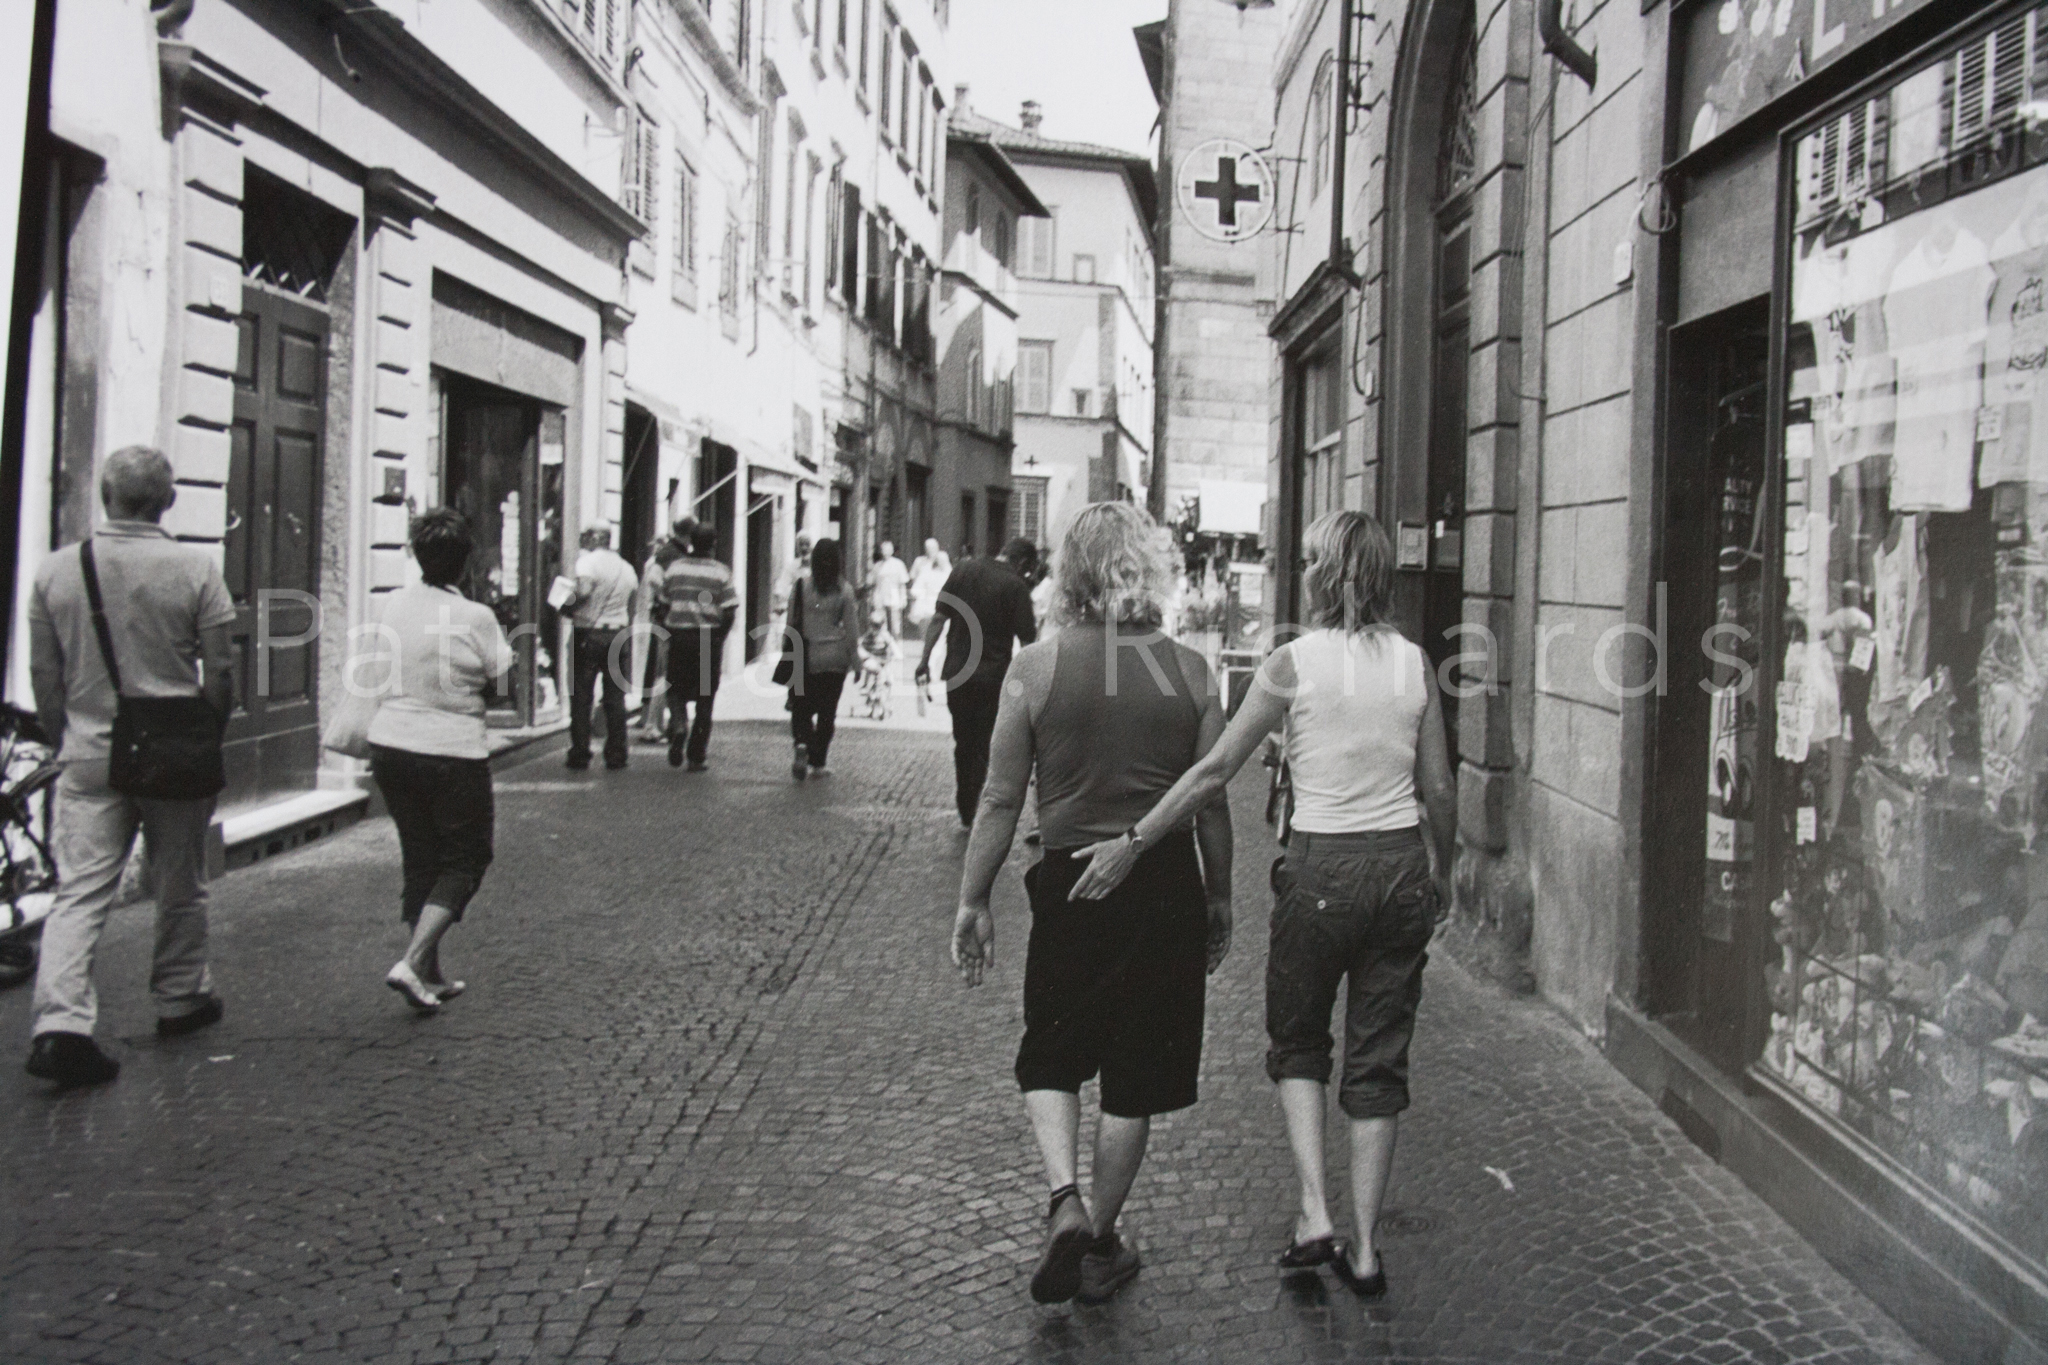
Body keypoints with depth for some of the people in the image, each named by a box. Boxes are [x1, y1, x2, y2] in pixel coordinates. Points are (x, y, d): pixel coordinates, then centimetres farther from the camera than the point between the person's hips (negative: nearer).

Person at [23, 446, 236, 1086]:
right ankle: (180, 1001, 29)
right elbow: (220, 671, -7)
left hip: (89, 757, 2)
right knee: (179, 887, 15)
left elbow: (44, 676, 5)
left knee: (79, 892, 1)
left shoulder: (55, 570, 0)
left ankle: (59, 1024, -11)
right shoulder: (195, 569, -8)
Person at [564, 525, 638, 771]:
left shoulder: (588, 561, -8)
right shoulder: (627, 568, 11)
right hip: (618, 635, 5)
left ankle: (580, 754, 2)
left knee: (580, 697, 2)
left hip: (589, 633, -5)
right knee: (615, 697, 8)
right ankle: (616, 755, 9)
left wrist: (568, 610, -7)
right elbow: (632, 608, 13)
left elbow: (583, 590, -24)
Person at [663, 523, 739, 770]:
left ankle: (678, 724, -16)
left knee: (677, 689, 15)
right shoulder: (721, 572, -4)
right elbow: (730, 611, -8)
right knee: (705, 698, 7)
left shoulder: (674, 569, 3)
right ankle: (698, 756, 9)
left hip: (679, 635, 1)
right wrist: (720, 638, 3)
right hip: (709, 638, -1)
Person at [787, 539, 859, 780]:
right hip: (834, 657, 0)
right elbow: (852, 629, -3)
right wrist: (854, 659, 7)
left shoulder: (802, 586, -6)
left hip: (805, 658, 0)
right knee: (827, 711, 10)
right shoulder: (844, 590, -6)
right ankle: (818, 763, 12)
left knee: (801, 708, 9)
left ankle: (802, 744, -18)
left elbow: (791, 622, 0)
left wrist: (792, 652, 12)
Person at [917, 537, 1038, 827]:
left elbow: (938, 618, 1)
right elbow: (1027, 640, -12)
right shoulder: (1016, 586, -9)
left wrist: (925, 660, 2)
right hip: (992, 677, -4)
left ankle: (964, 809, 25)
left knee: (963, 742, 17)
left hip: (957, 673, 4)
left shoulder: (965, 570, 4)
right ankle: (973, 812, 10)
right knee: (983, 746, 8)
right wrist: (1035, 621, 8)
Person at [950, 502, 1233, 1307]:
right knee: (1135, 1076, 14)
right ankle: (1099, 1243, 24)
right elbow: (1211, 802, 2)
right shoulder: (1188, 673, -2)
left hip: (1070, 882, -1)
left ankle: (1065, 1203, -2)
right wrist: (1218, 898, 15)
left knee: (1049, 1059, 18)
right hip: (1165, 883, 1)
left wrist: (972, 901, 7)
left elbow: (1000, 800, -3)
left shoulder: (1035, 669, -6)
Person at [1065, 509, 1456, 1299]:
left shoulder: (1293, 664, -9)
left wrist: (1132, 844, -4)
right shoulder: (1414, 663, 1)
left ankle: (1315, 1215, 6)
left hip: (1322, 869, -3)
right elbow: (1439, 791, 5)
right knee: (1378, 1063, 12)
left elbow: (1213, 773, -10)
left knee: (1296, 1044, 18)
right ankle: (1362, 1249, 17)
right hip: (1401, 865, 3)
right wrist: (1441, 874, 21)